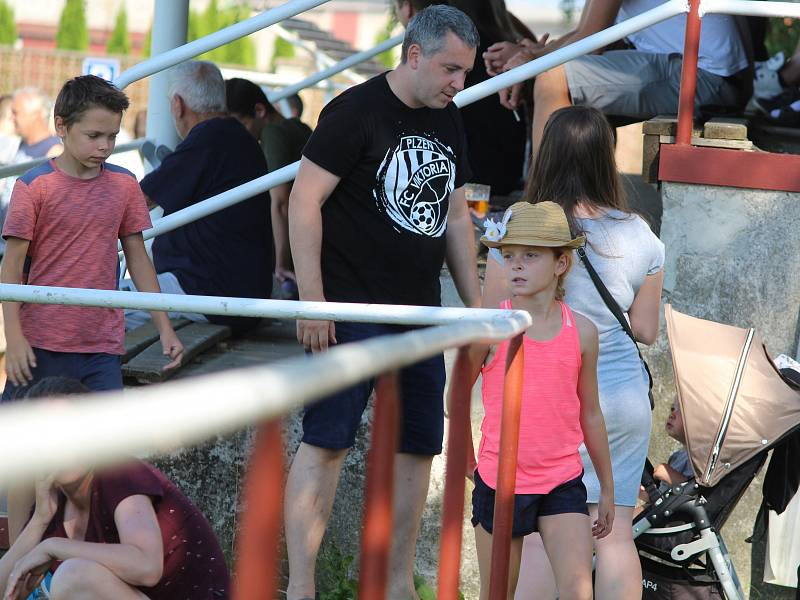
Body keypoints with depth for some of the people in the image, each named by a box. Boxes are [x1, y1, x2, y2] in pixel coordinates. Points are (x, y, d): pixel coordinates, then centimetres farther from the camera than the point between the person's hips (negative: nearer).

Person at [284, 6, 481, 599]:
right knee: (326, 440, -8)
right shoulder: (357, 111, -9)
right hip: (352, 306, -7)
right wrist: (312, 302, -17)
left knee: (418, 445, 7)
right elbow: (305, 201, -12)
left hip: (420, 310, 8)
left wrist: (476, 305, 17)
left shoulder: (448, 122, 14)